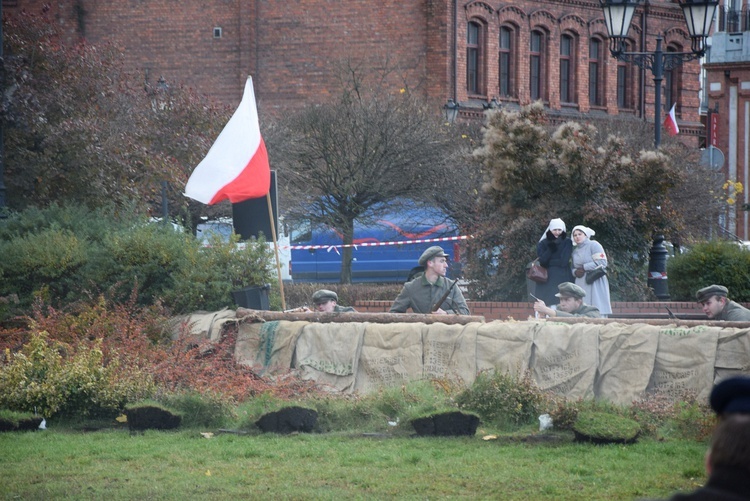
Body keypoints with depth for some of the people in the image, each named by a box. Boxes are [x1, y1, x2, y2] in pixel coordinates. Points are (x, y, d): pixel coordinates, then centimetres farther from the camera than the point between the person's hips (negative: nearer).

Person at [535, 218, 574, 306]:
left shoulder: (567, 242, 2)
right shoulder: (543, 244, 6)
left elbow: (564, 261, -9)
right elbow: (542, 261, -7)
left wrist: (549, 262, -7)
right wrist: (550, 247, -12)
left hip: (563, 280, -1)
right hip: (547, 280, 1)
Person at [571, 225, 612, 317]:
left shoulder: (593, 245, -2)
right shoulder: (575, 251, 18)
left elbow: (602, 263, -12)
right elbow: (574, 267, 25)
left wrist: (584, 268, -10)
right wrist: (575, 272, -1)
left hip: (595, 284, -6)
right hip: (581, 284, 6)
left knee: (598, 312, -12)